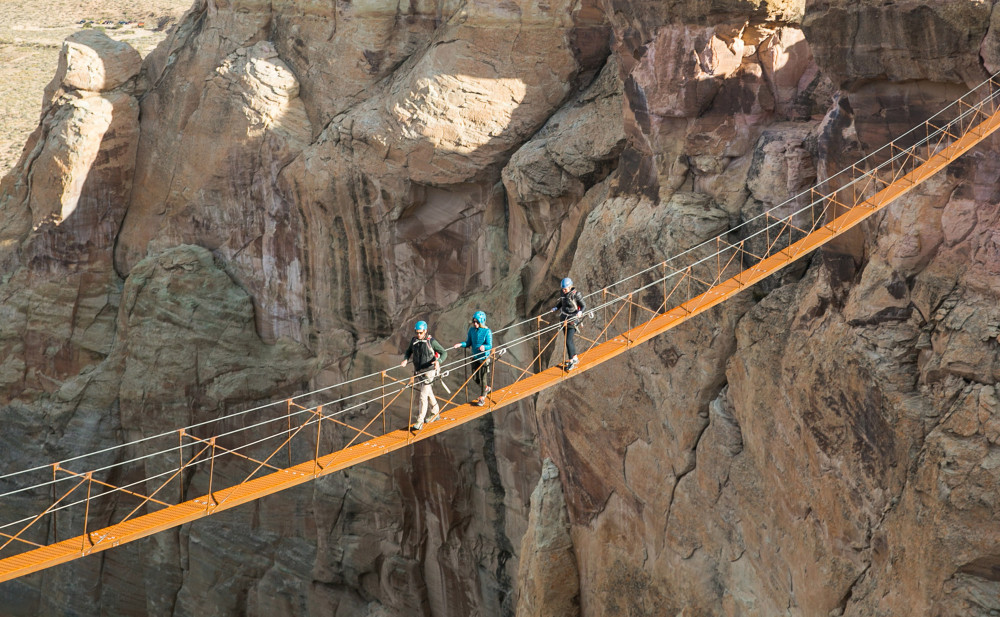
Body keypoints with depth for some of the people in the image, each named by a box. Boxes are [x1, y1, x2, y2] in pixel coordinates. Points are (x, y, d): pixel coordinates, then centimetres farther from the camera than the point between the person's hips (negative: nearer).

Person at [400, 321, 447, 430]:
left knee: (423, 396, -9)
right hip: (417, 371, 6)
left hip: (428, 372, -6)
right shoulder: (414, 340, 1)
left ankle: (420, 422, -5)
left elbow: (444, 353, -10)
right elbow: (409, 351, 16)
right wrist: (406, 359, -6)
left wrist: (438, 361, -30)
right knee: (428, 393, 21)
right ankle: (435, 413, 40)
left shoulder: (431, 341, -13)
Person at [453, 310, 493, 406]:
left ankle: (482, 397, 20)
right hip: (475, 357, 5)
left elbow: (490, 345, -19)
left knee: (483, 377, 3)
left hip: (484, 357, -5)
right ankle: (486, 388, 43)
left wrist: (484, 347, -41)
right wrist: (461, 344, -14)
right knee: (475, 377, 14)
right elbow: (468, 343, 6)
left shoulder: (487, 331, -17)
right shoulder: (472, 330, -2)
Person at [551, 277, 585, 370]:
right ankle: (575, 358, 32)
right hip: (564, 319, 7)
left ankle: (571, 362, -1)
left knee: (568, 341, -11)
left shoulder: (576, 295, -18)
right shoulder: (564, 293, 1)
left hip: (572, 320, -7)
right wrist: (555, 308, 3)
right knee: (569, 340, 16)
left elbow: (584, 306, -13)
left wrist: (580, 312, -33)